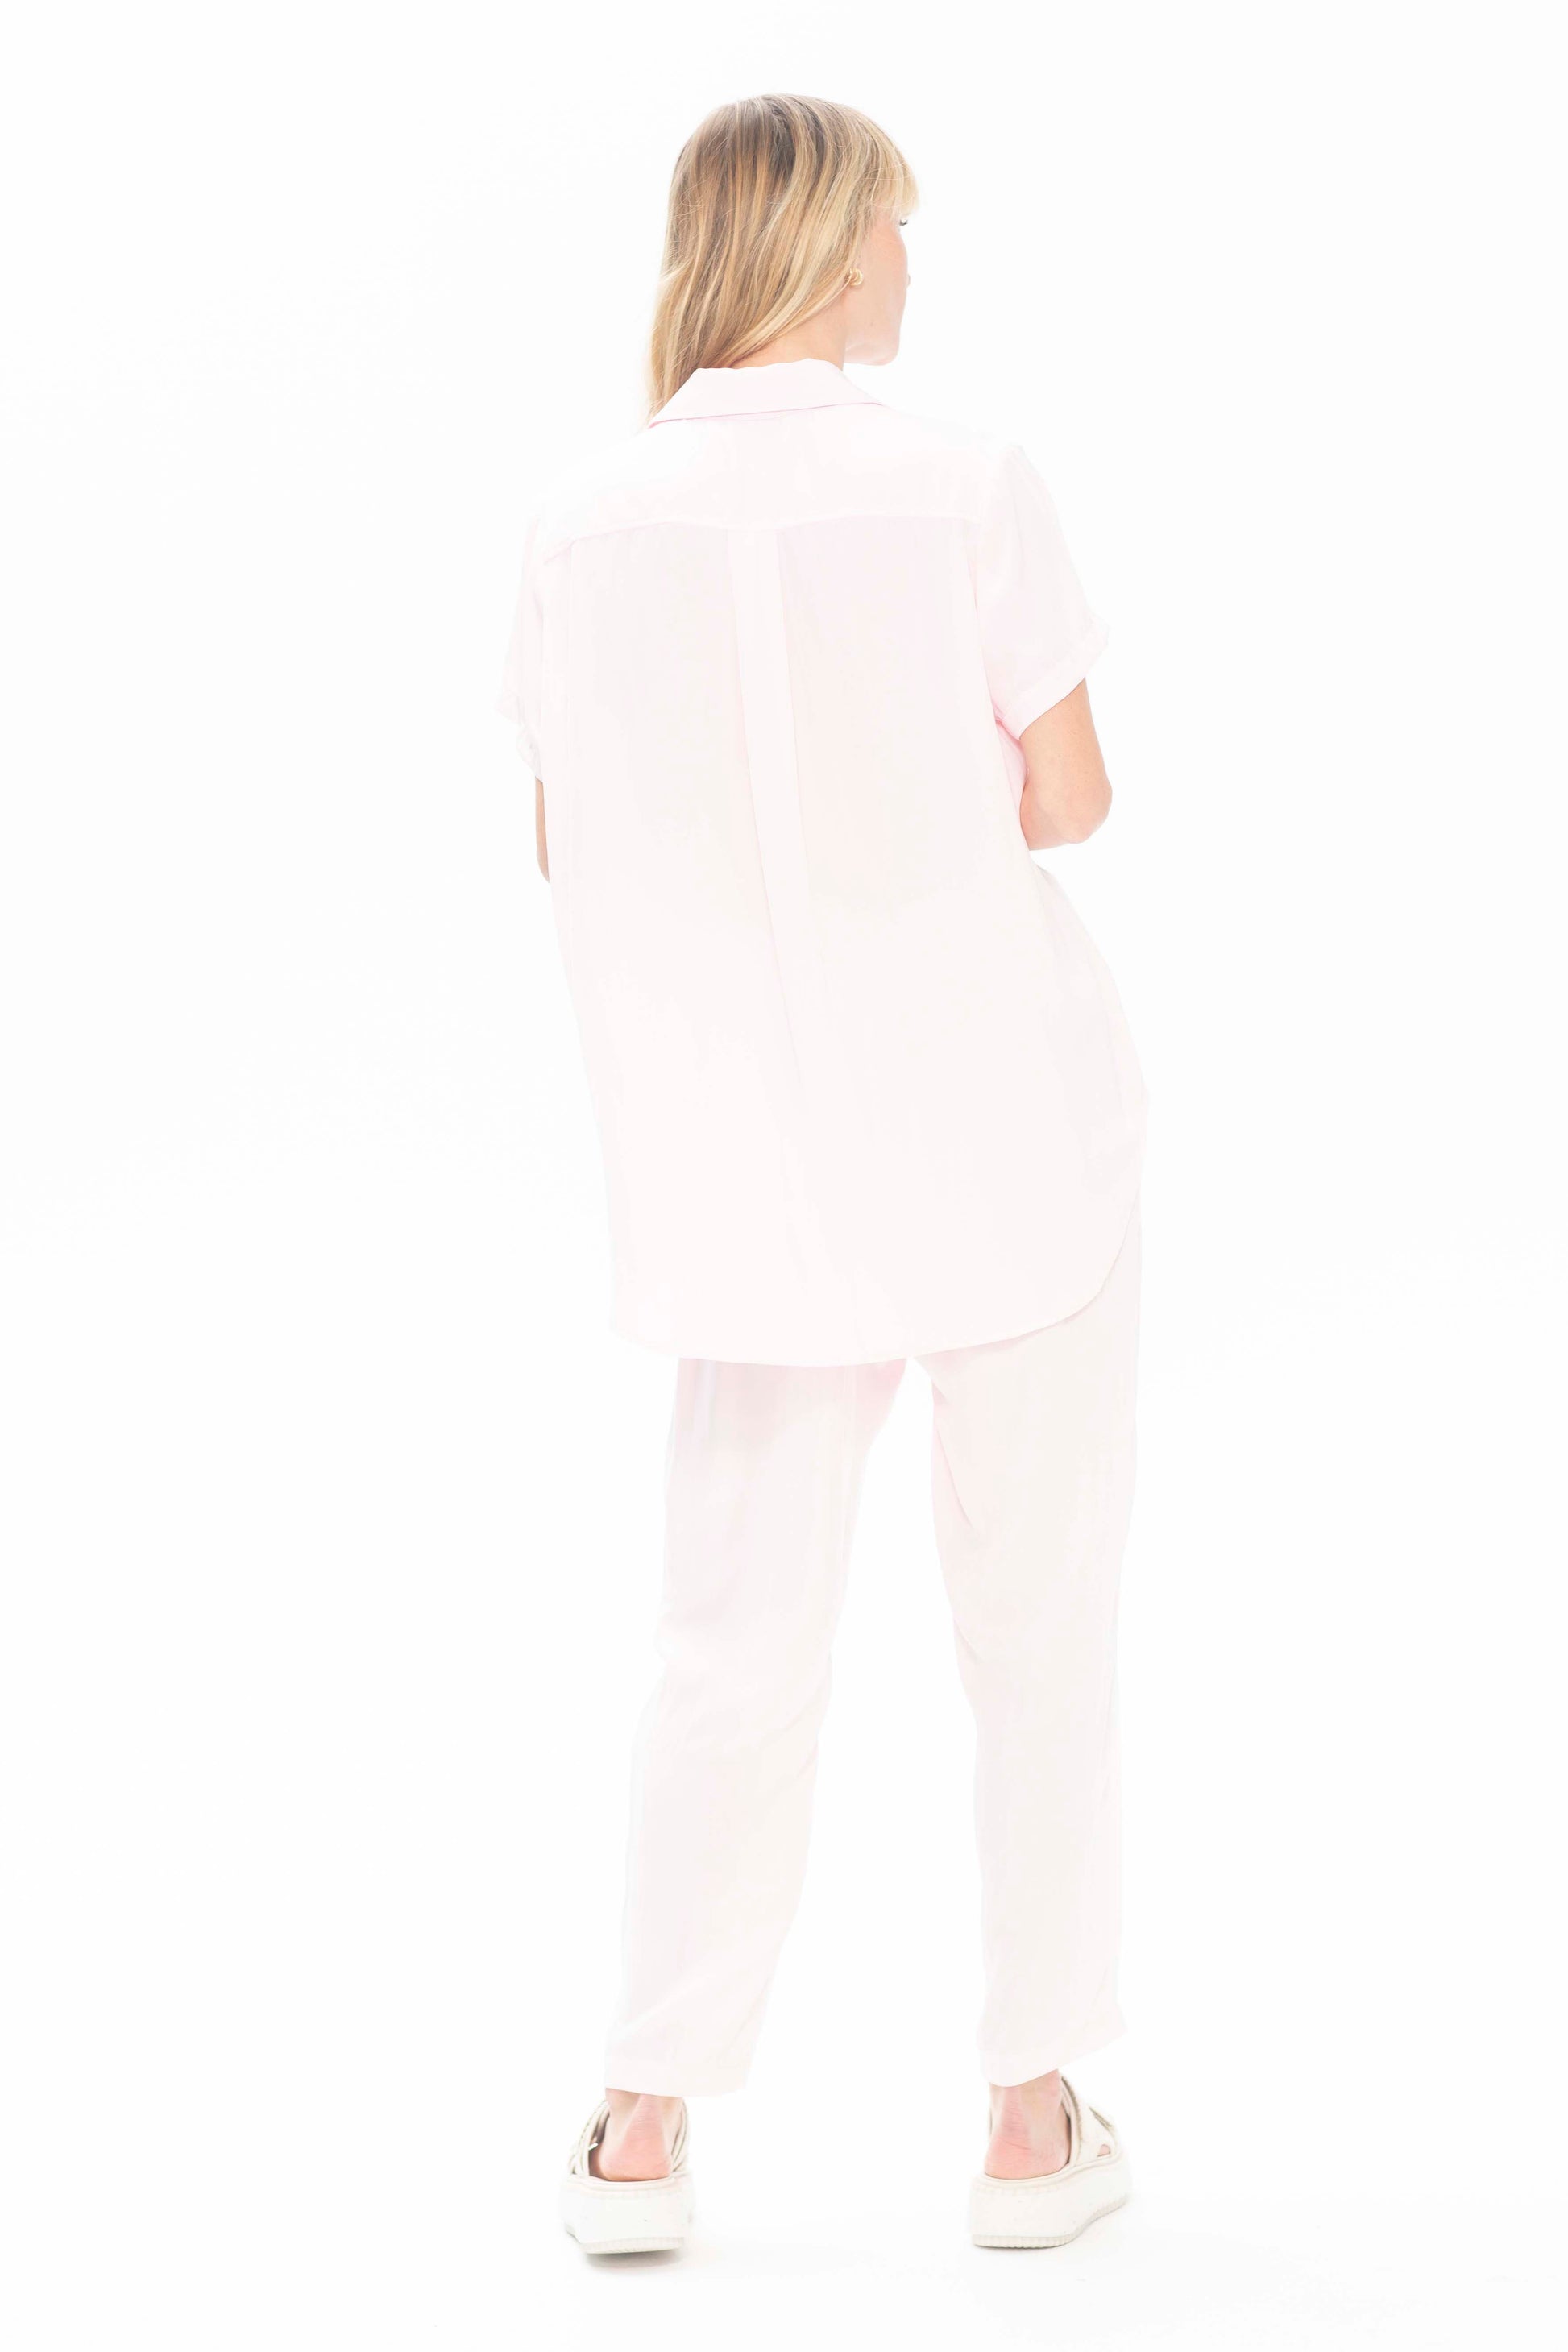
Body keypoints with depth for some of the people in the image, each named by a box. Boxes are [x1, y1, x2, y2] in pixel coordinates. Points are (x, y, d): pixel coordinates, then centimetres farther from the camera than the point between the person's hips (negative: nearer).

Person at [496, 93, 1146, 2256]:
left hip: (757, 1178, 3)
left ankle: (646, 2135, 13)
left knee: (735, 1648, 12)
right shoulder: (966, 489, -11)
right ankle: (1034, 2118, 17)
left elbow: (566, 846, 6)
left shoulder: (587, 527, -3)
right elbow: (1071, 801, -6)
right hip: (1015, 1134, -2)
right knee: (1038, 1627, 11)